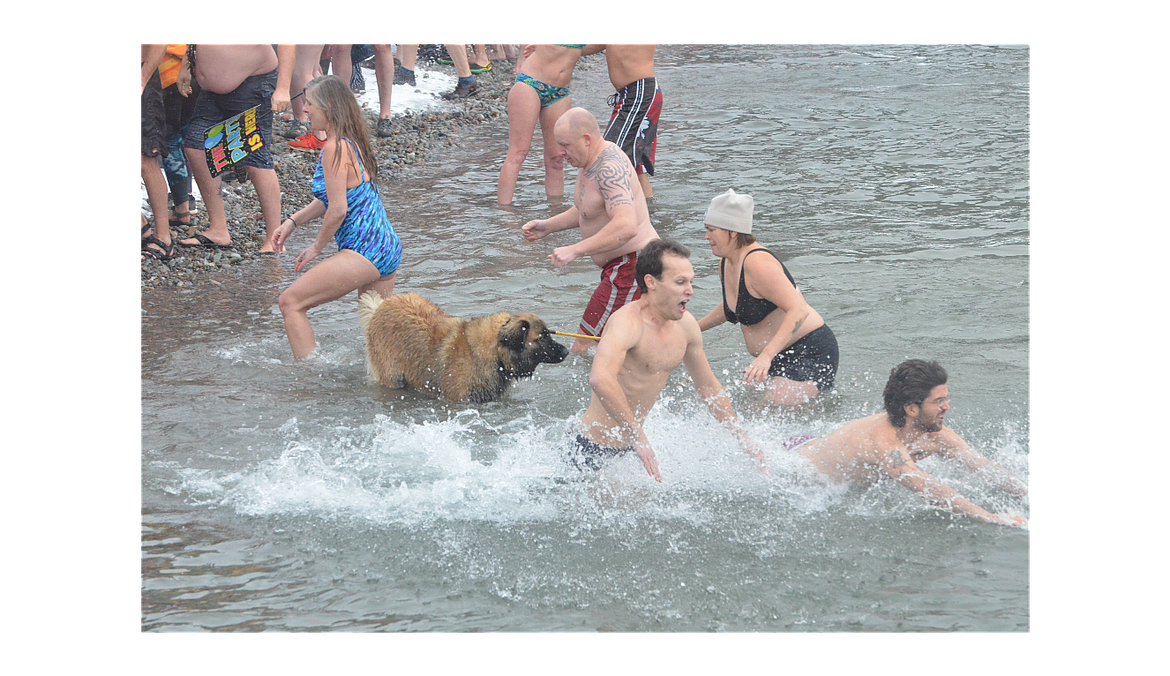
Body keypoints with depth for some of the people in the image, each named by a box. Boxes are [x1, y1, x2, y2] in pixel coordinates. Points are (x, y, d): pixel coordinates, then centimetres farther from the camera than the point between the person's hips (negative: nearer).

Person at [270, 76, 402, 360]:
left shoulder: (335, 150, -18)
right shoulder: (353, 143, 12)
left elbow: (338, 210, -19)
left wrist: (316, 247, -4)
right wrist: (292, 222, 19)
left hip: (362, 251, -10)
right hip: (387, 248, 10)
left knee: (291, 302, -2)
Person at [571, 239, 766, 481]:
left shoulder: (685, 324, 2)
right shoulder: (628, 322, -24)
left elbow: (708, 386, 18)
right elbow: (600, 378, -43)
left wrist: (742, 437, 18)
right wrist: (638, 436, -43)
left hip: (630, 446, 8)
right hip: (595, 451, -8)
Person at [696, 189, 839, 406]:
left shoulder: (757, 263, -23)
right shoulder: (725, 265, 7)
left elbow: (798, 310, -32)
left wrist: (766, 356, -41)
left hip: (810, 355, -10)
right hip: (778, 359, 11)